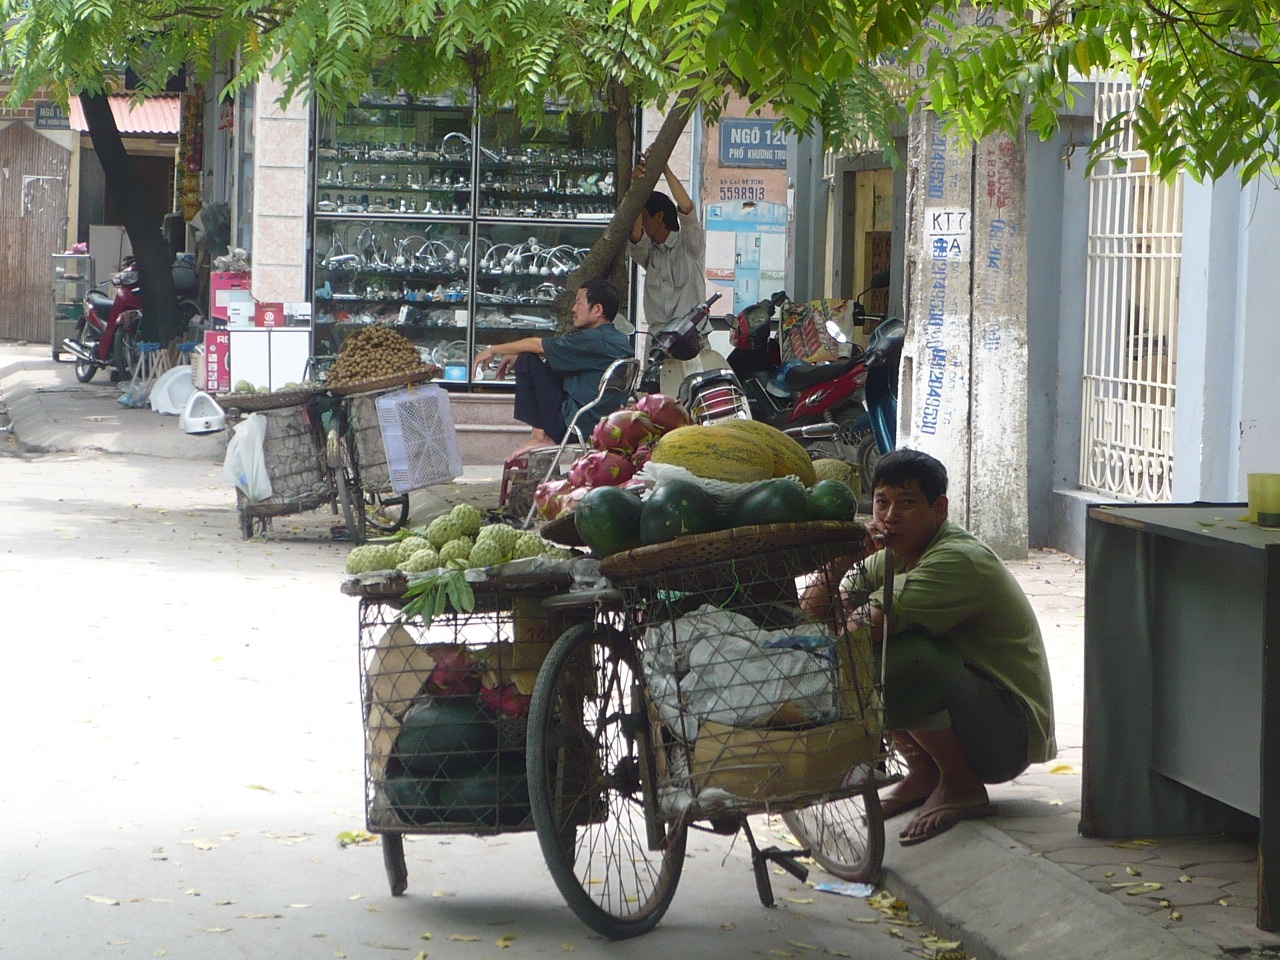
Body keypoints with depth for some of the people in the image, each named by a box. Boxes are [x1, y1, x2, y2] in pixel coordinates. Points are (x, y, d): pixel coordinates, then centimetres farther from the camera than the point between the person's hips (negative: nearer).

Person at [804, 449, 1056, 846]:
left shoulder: (960, 560, -23)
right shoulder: (894, 558, 6)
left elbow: (874, 622, -34)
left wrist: (830, 605, -14)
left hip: (1011, 734, -9)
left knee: (902, 658, -32)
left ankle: (962, 787, -12)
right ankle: (923, 773, 10)